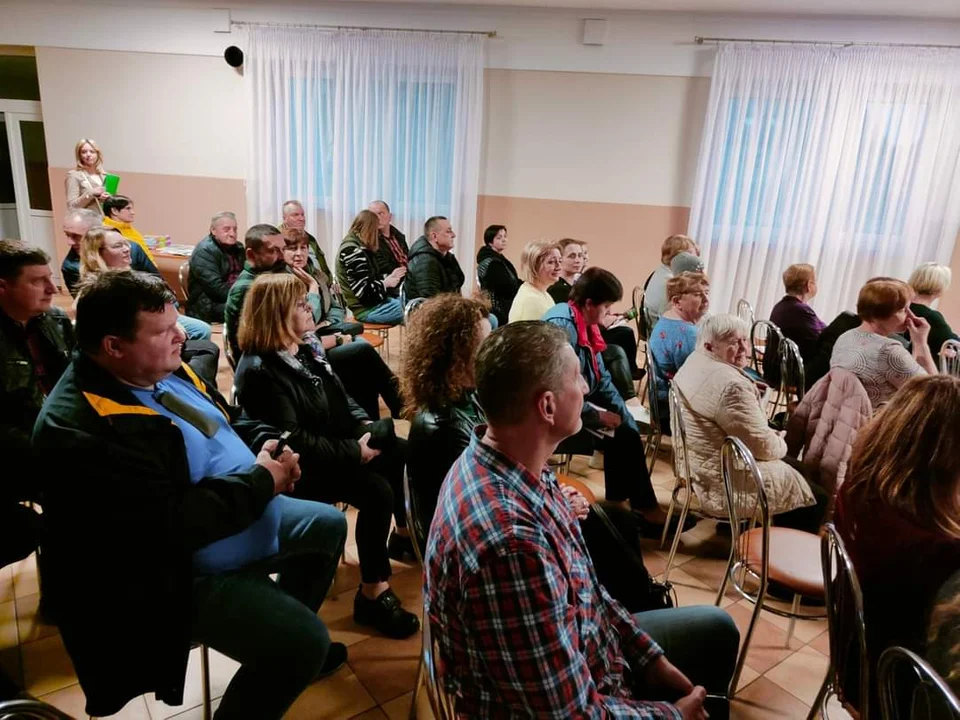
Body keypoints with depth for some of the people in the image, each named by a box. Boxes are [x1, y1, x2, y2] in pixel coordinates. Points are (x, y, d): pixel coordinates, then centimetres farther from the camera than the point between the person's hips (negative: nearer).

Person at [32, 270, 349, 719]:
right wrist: (261, 480, -23)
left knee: (328, 525, 22)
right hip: (189, 571, -10)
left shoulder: (164, 370, 1)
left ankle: (290, 636, 40)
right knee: (304, 642, -19)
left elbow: (229, 419, 16)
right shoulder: (80, 429, -29)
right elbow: (172, 525, -33)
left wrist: (266, 442, -6)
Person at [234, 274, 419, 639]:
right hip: (302, 466, -10)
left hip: (340, 445, 10)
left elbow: (341, 396, 15)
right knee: (378, 490, -27)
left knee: (405, 453, 2)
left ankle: (404, 533, 21)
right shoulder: (259, 371, -20)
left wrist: (365, 425, -3)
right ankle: (372, 593, -15)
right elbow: (293, 441, -26)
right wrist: (354, 451, -23)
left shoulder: (303, 351, 9)